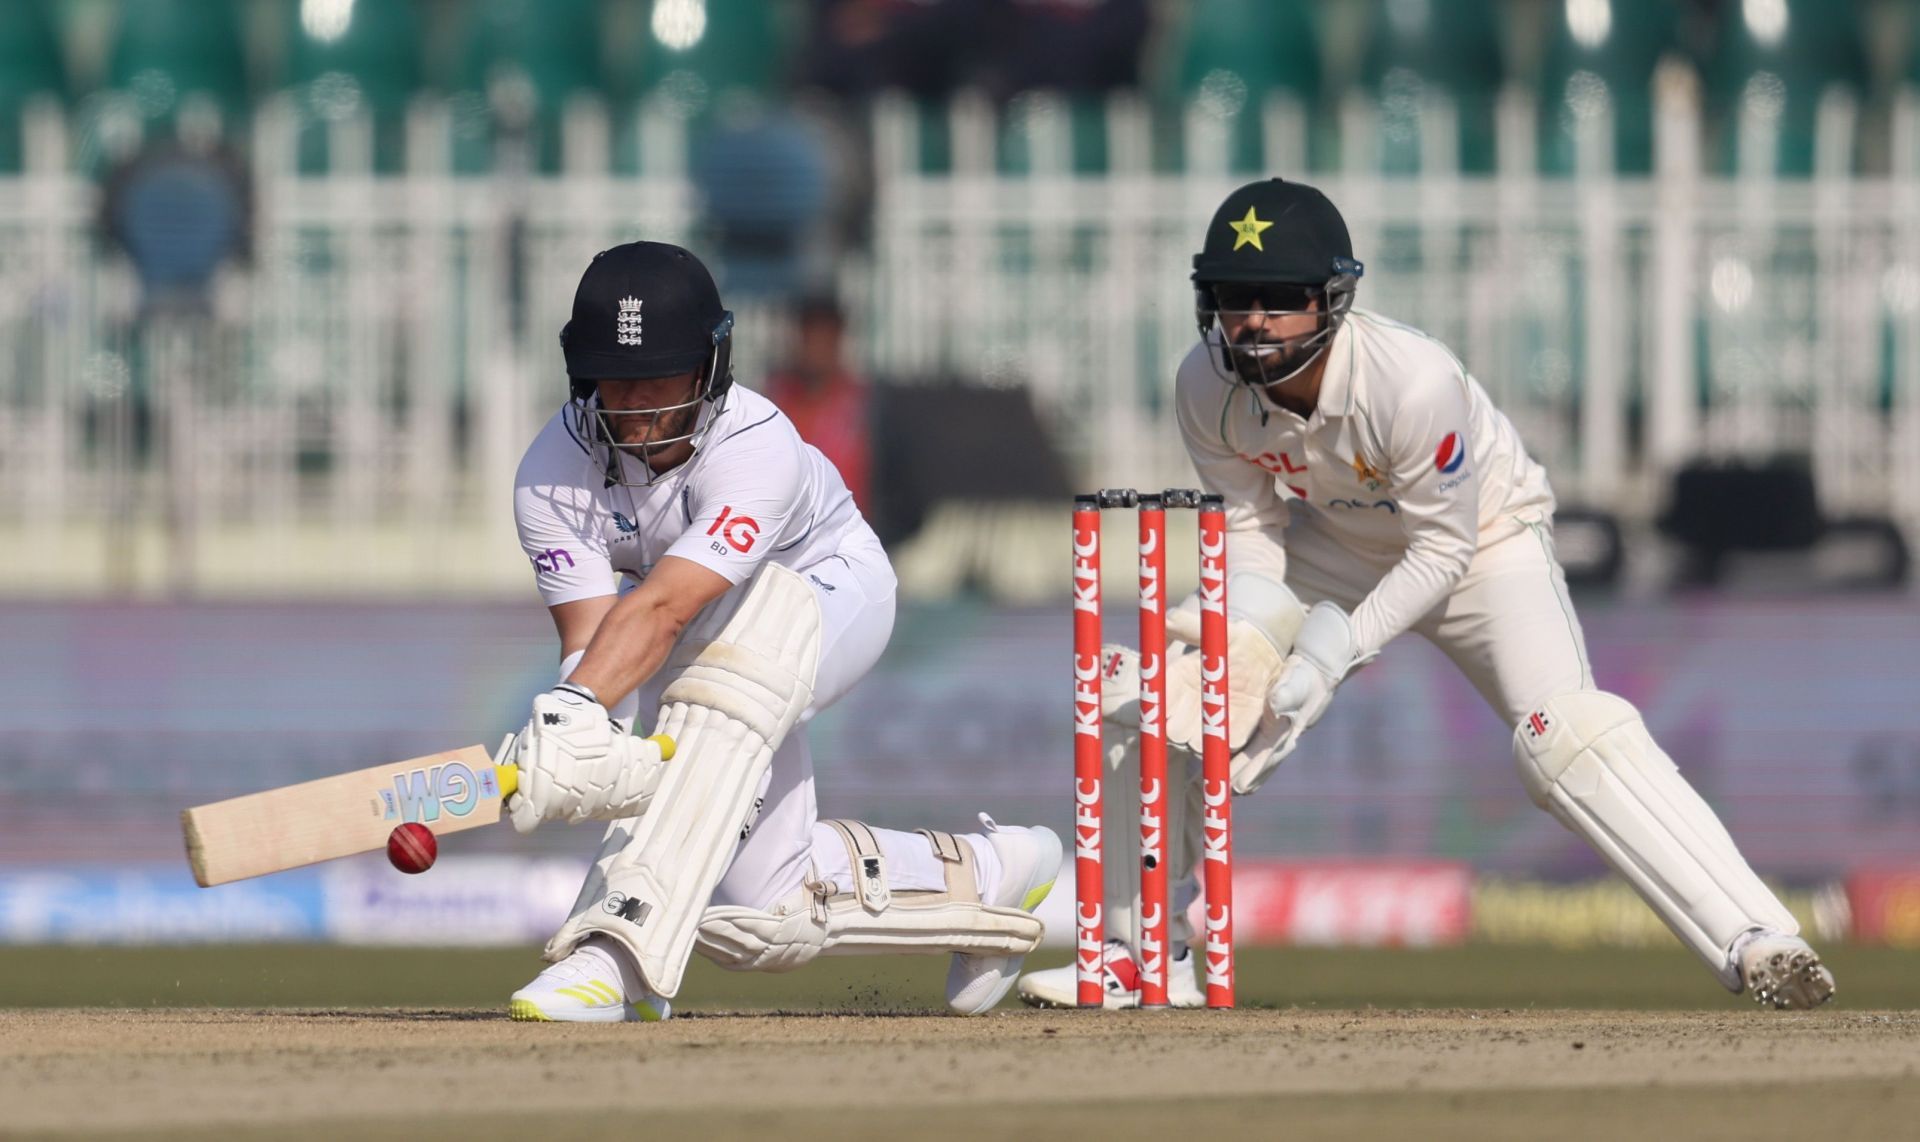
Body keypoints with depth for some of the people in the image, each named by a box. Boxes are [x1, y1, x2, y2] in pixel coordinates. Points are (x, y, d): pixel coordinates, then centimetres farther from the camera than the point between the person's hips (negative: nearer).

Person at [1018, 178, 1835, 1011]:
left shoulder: (1414, 380, -37)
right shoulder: (1207, 386, -21)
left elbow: (1443, 548, -25)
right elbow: (1250, 521, -7)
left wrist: (1340, 646, -32)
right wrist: (1245, 631, -24)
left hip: (1481, 540, -5)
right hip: (1339, 545, 5)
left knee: (1569, 734, -27)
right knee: (1151, 682, -7)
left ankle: (1757, 943, -29)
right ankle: (1144, 958, 7)